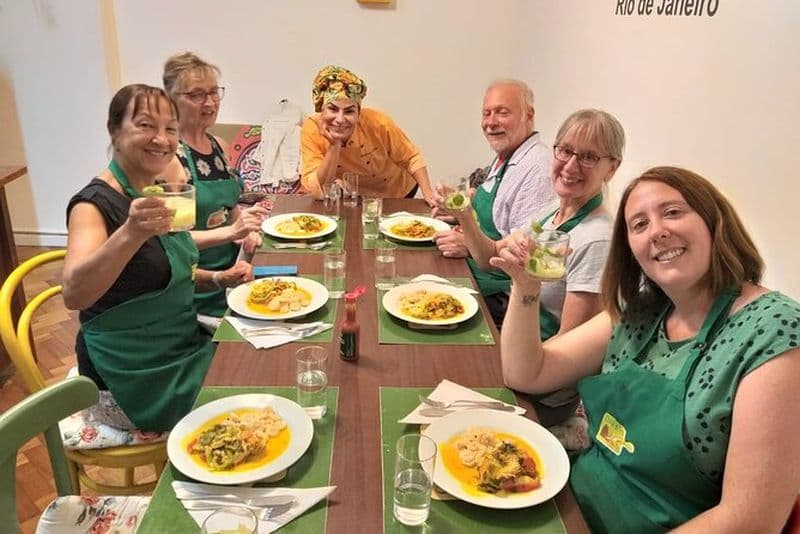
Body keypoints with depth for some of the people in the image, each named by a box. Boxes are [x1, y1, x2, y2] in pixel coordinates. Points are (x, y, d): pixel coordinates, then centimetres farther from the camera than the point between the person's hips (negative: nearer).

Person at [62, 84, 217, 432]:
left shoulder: (158, 192, 5)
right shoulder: (96, 204, -19)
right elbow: (73, 295, -36)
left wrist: (216, 279, 1)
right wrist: (130, 234, -50)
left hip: (182, 349, 8)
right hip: (132, 381, -7)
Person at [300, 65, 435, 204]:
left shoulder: (377, 122, -31)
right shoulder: (311, 130, -27)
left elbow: (412, 158, -16)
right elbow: (317, 191, -31)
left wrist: (428, 193, -28)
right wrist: (334, 146, -38)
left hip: (397, 193, -1)